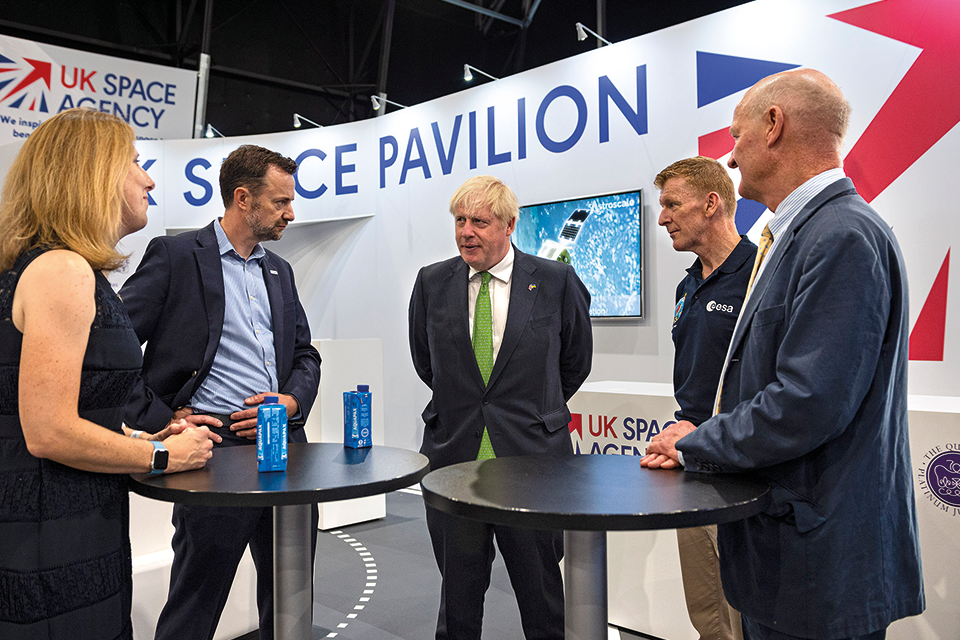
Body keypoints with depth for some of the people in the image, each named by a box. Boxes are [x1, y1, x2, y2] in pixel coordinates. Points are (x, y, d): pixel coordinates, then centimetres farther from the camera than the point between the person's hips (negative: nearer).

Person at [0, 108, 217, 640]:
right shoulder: (62, 270, -18)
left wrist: (139, 439, 11)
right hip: (51, 547, -10)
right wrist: (161, 456, -11)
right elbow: (48, 433, -23)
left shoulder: (71, 270, 14)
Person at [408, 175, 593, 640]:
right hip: (453, 457, 2)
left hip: (532, 457, -2)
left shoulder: (556, 281, -3)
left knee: (542, 593, 10)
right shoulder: (432, 282, 4)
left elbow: (576, 361, 10)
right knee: (458, 589, 14)